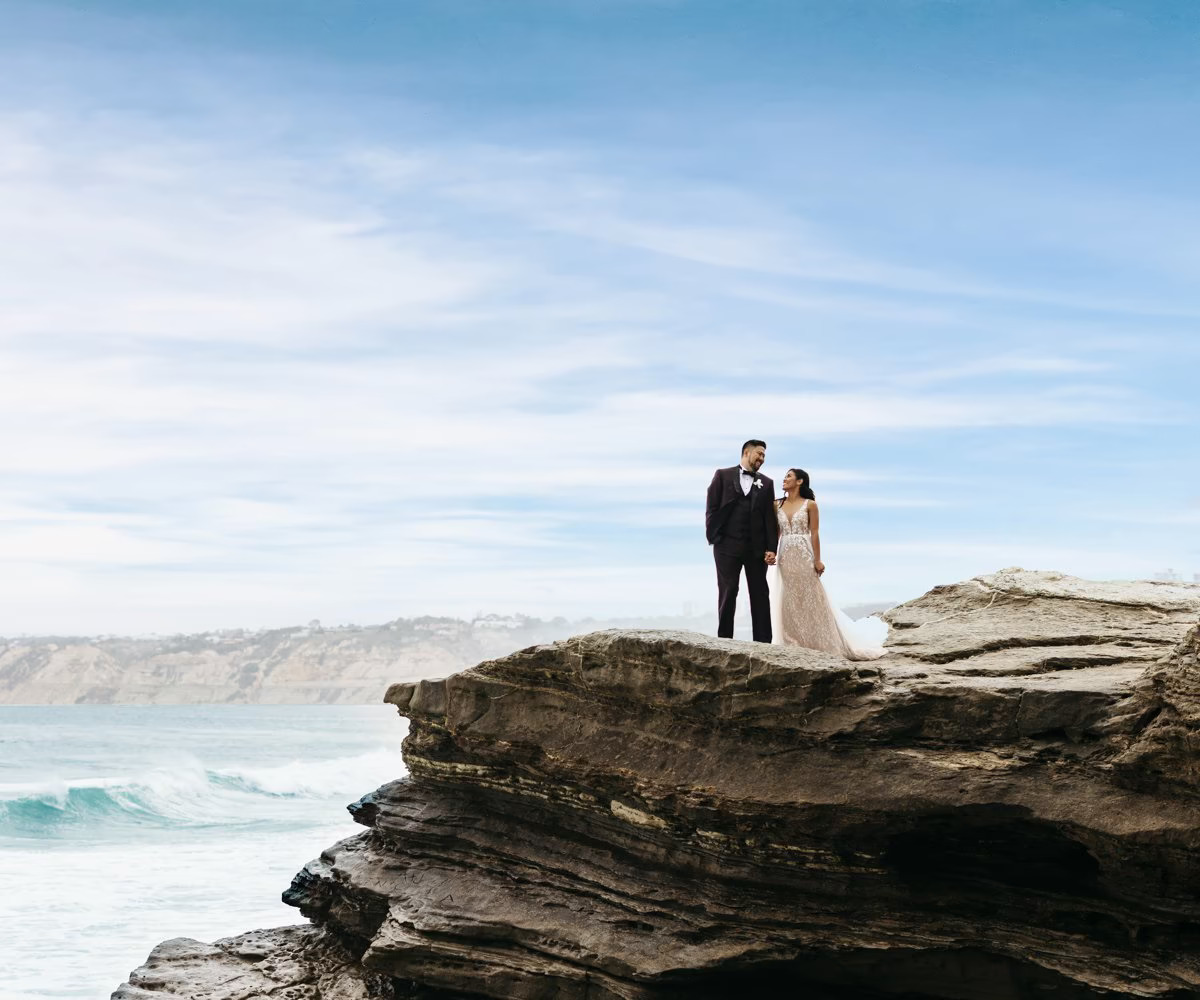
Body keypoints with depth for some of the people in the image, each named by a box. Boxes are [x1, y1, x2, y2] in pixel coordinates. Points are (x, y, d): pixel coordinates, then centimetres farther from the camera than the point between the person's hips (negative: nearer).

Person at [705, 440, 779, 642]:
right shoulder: (723, 475, 5)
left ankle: (763, 642, 5)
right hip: (728, 545, -2)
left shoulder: (766, 484, 12)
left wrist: (771, 548, -3)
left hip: (756, 548, 2)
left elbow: (770, 518, 6)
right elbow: (711, 509, 1)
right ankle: (724, 640, 2)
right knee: (727, 593, -1)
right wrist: (714, 538, -7)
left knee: (760, 595, 3)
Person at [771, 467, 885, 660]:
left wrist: (817, 560, -10)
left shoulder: (810, 505, -2)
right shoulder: (778, 505, 9)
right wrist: (771, 552, -8)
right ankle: (792, 647, 9)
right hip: (785, 558, 4)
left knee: (810, 600, 0)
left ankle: (819, 645, 7)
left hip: (804, 557, -4)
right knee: (788, 602, 4)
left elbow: (815, 534, -5)